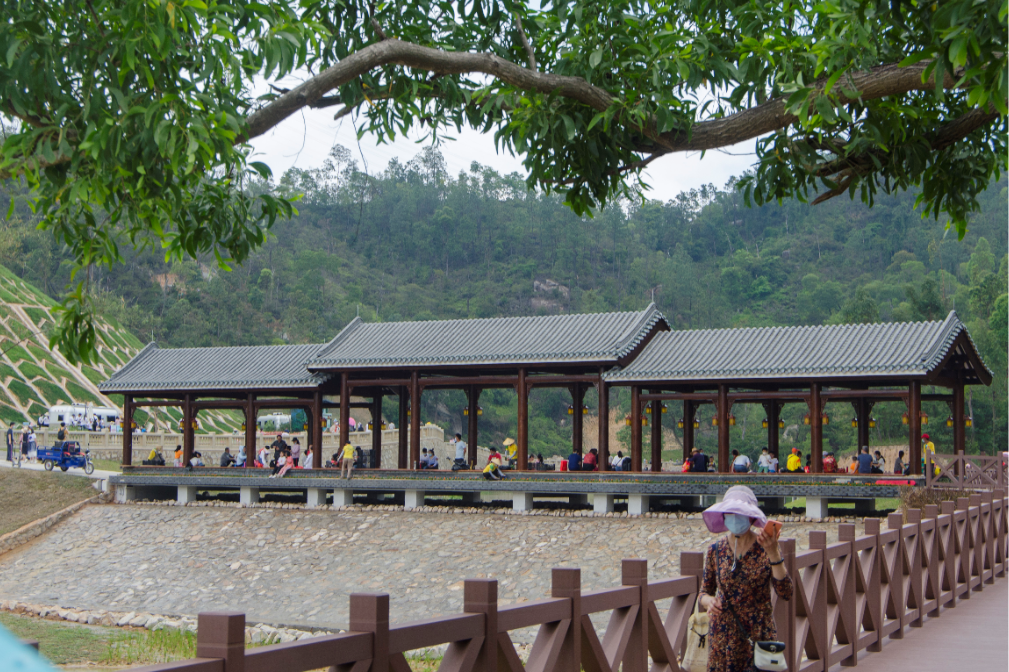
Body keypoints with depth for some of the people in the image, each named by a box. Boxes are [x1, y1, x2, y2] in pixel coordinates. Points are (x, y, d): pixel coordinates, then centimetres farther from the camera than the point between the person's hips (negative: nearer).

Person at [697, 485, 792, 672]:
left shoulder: (766, 548, -5)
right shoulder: (716, 550, 1)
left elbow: (786, 594, -14)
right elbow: (704, 592, 9)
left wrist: (773, 553, -22)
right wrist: (708, 601, -14)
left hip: (760, 634, -1)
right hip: (724, 634, 1)